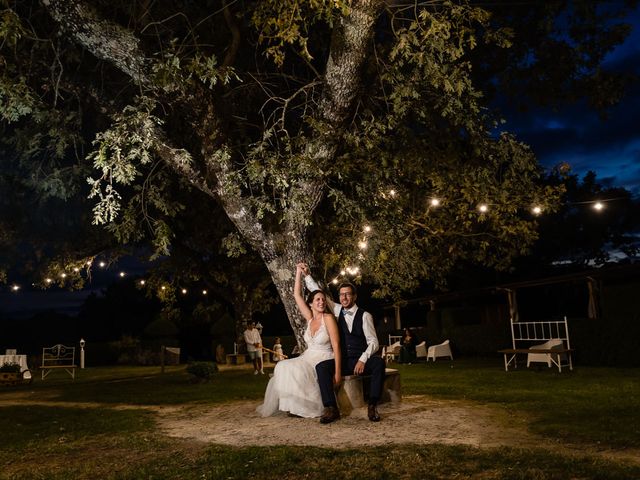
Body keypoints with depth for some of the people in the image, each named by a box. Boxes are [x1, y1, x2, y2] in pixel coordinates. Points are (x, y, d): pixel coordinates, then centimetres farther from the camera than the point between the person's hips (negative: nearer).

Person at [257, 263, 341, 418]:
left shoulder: (328, 318, -8)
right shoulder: (310, 318, 8)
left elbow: (336, 346, -13)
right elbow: (297, 295, 9)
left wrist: (337, 372, -20)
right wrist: (298, 272, 6)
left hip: (324, 360, -6)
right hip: (308, 358, 6)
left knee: (296, 371, -28)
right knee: (282, 367, -16)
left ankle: (304, 407, -14)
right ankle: (293, 405, -10)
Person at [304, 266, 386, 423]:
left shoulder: (364, 316, -2)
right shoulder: (337, 310, 9)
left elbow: (373, 342, -8)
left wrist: (362, 360, -22)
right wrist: (307, 275, 5)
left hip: (361, 361, -2)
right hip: (342, 362, 3)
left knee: (379, 362, -33)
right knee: (321, 366, -26)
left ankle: (372, 406, -28)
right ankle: (331, 409, -28)